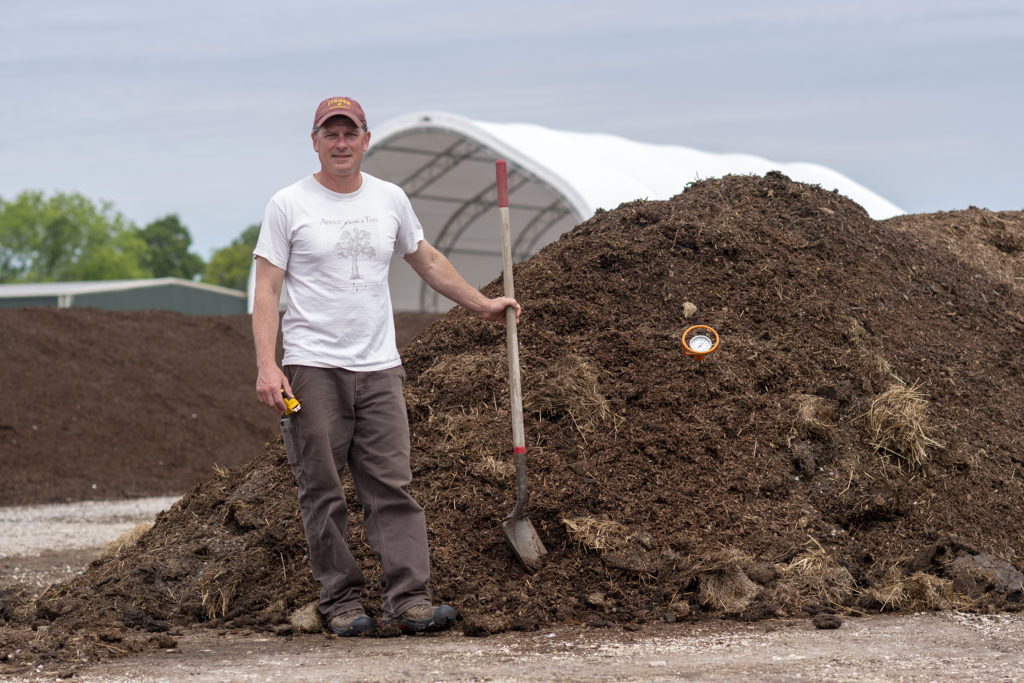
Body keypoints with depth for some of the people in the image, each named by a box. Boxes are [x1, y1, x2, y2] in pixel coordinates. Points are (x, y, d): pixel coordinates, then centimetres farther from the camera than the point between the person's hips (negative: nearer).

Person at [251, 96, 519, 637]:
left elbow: (426, 261, 27)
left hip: (378, 368, 3)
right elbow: (266, 290, -5)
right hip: (312, 368, -3)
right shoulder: (288, 205, -1)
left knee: (392, 487, -3)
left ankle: (408, 598, -6)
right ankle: (341, 600, 4)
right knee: (323, 491, -1)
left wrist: (482, 304, 30)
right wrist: (266, 365, -15)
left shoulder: (390, 200, 11)